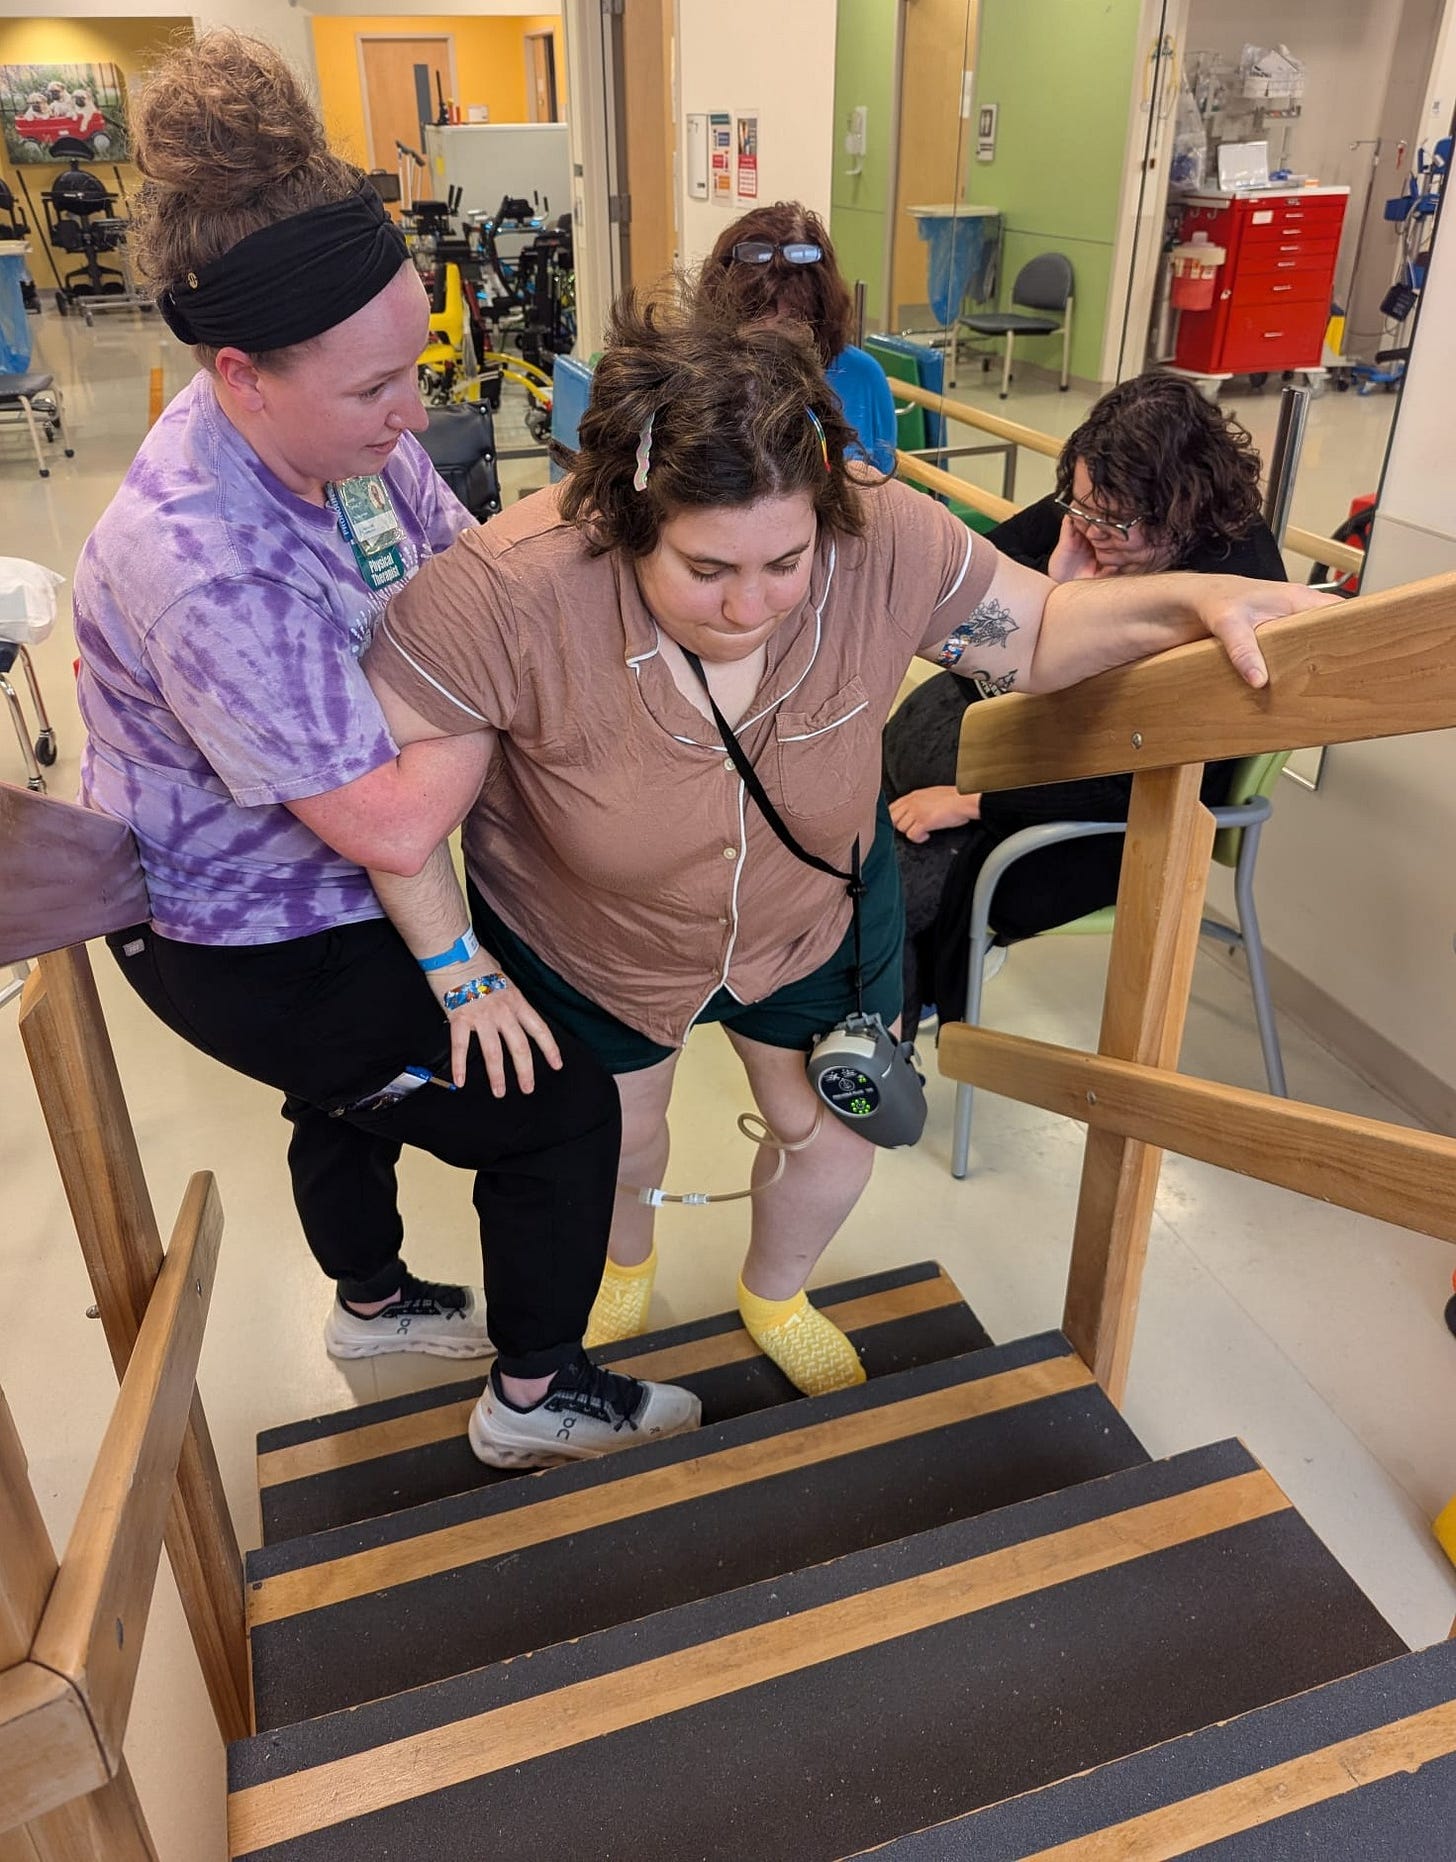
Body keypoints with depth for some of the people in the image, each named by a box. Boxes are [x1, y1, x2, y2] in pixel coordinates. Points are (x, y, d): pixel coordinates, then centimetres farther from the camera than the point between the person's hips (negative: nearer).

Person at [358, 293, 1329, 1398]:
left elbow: (1035, 636, -12)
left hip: (817, 908, 2)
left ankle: (775, 1297, 53)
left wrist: (1191, 600, -30)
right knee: (620, 1131, 23)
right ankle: (627, 1263, 62)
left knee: (836, 1135, 16)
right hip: (586, 940, -1)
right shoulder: (517, 592, -38)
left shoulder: (884, 541, -30)